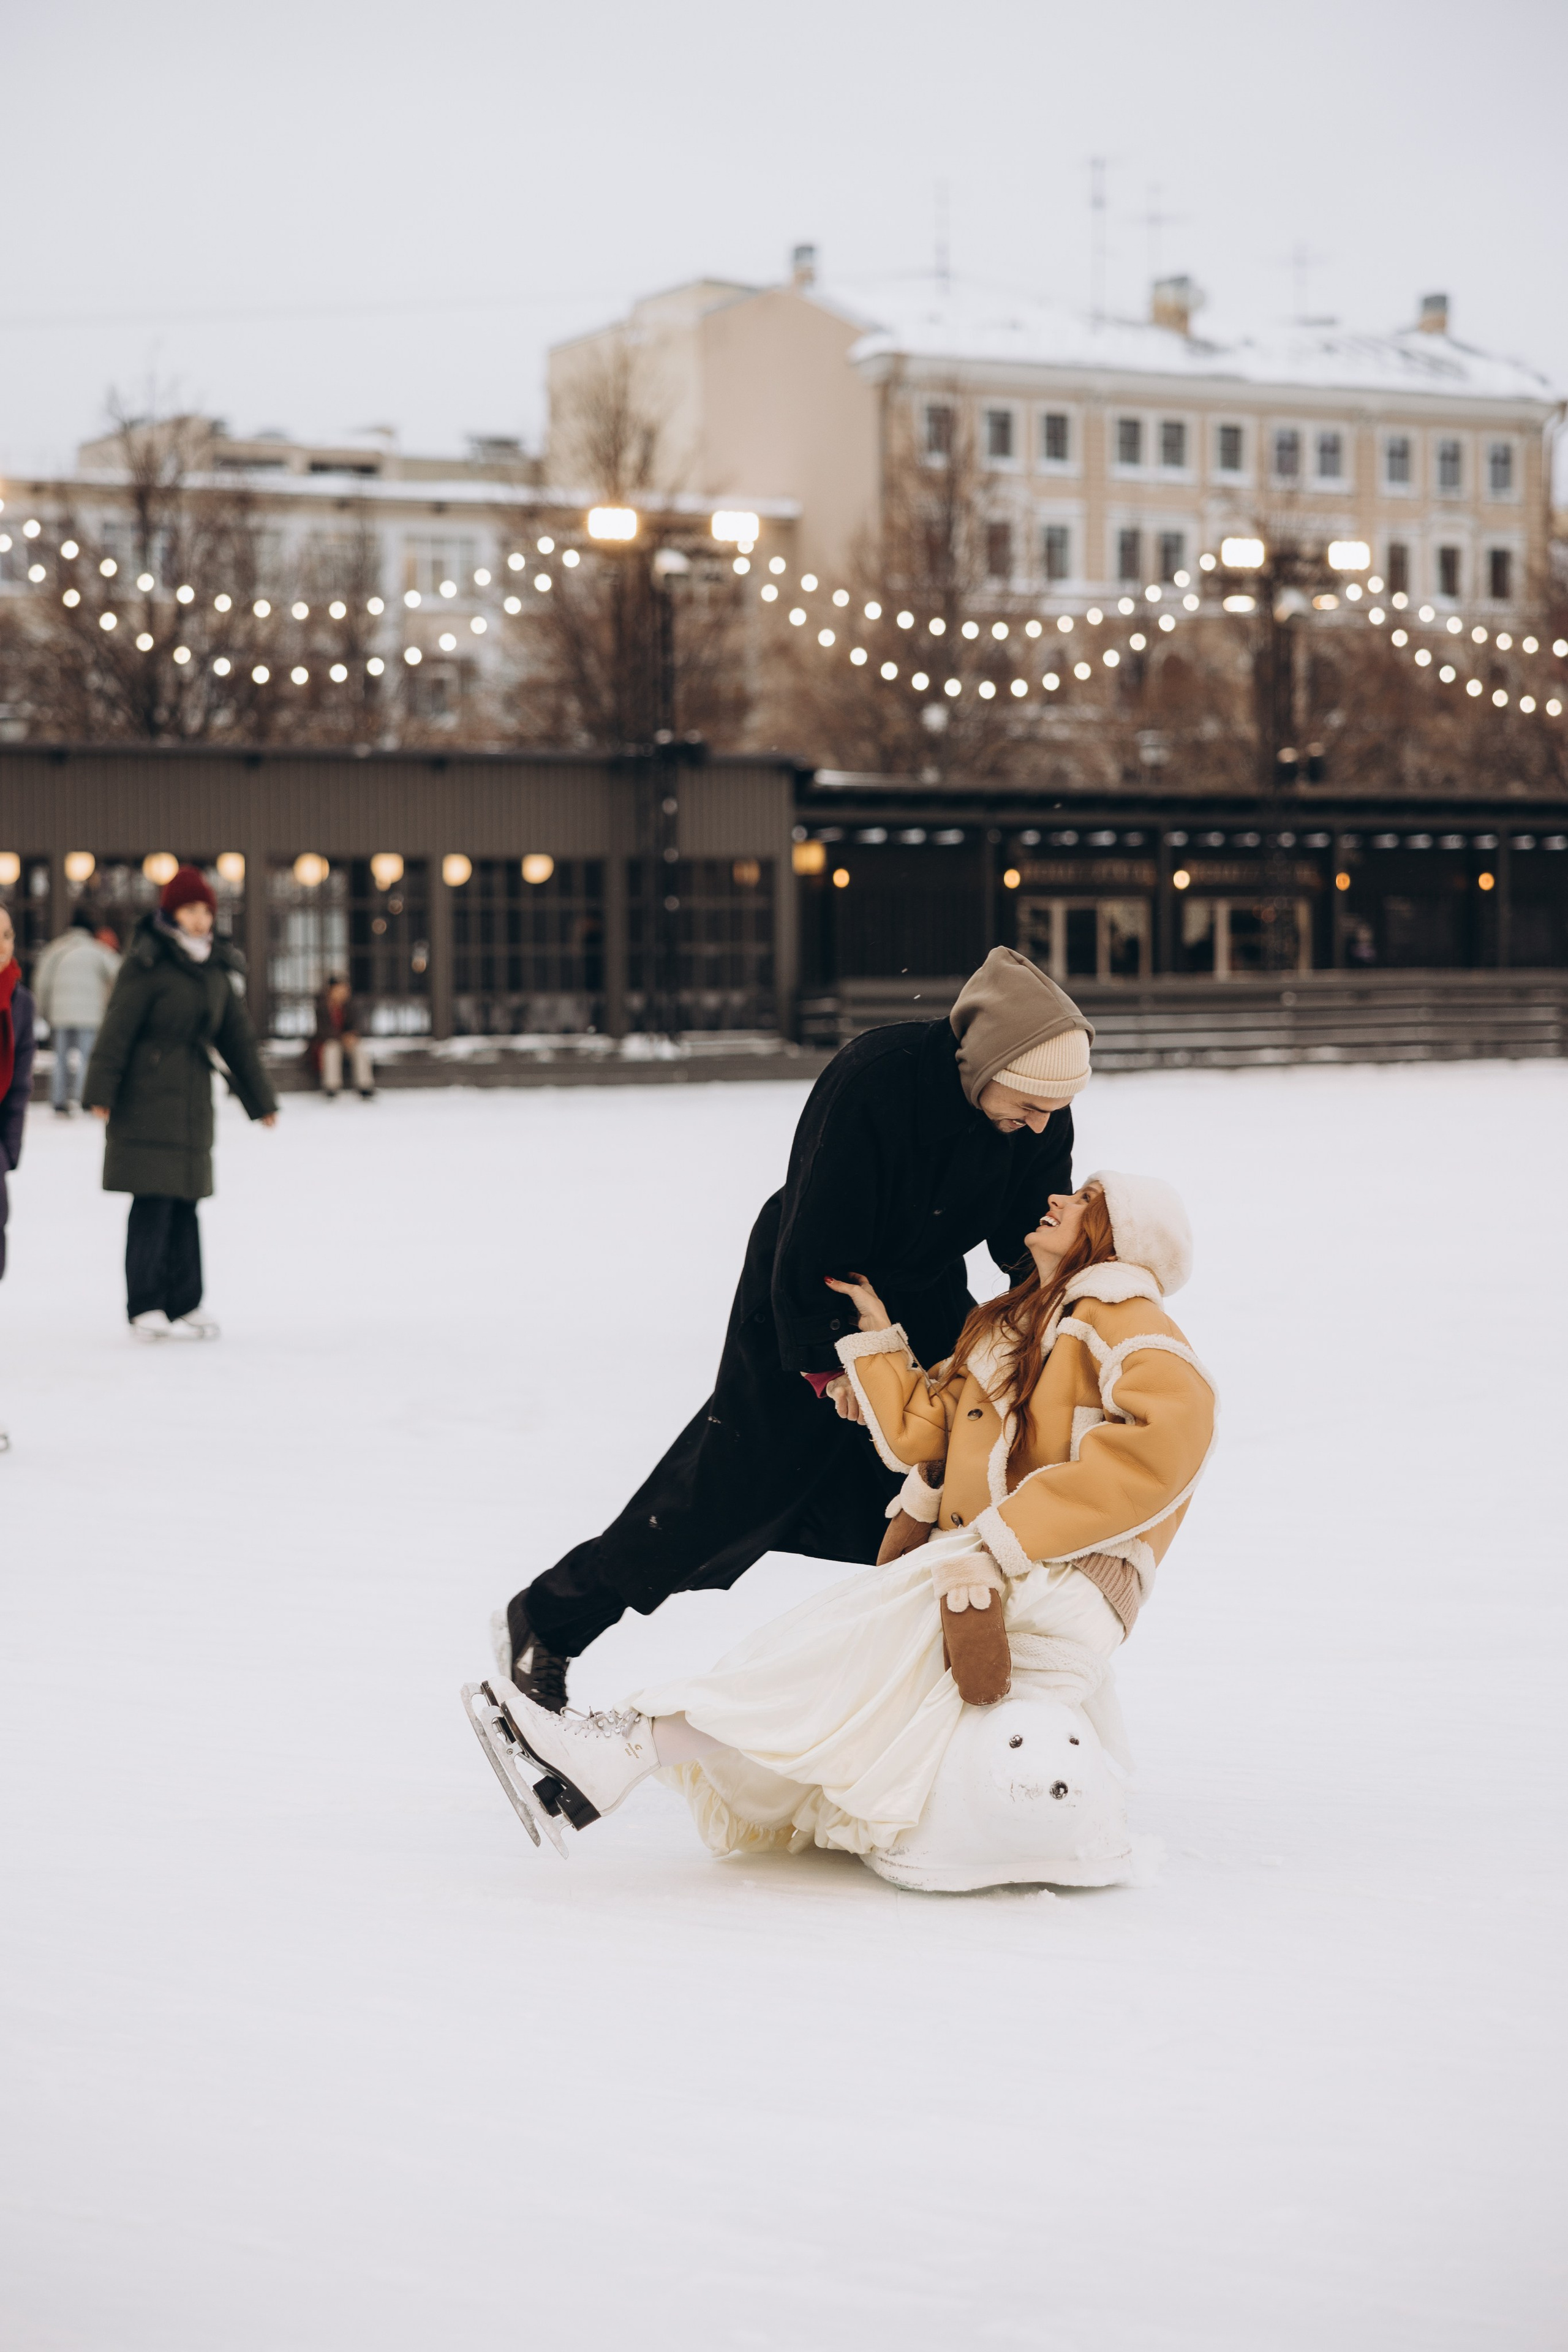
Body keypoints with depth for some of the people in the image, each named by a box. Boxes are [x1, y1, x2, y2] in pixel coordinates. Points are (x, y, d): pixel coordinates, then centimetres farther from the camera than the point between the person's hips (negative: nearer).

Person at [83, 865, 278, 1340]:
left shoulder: (218, 968, 13)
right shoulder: (148, 963, -9)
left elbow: (237, 1037, 19)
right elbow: (118, 1029, -11)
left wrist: (261, 1099, 21)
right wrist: (101, 1092, -15)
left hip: (193, 1098, 7)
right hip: (147, 1098, -7)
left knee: (184, 1204, 8)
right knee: (154, 1202, -9)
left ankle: (183, 1306, 13)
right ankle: (146, 1308, -4)